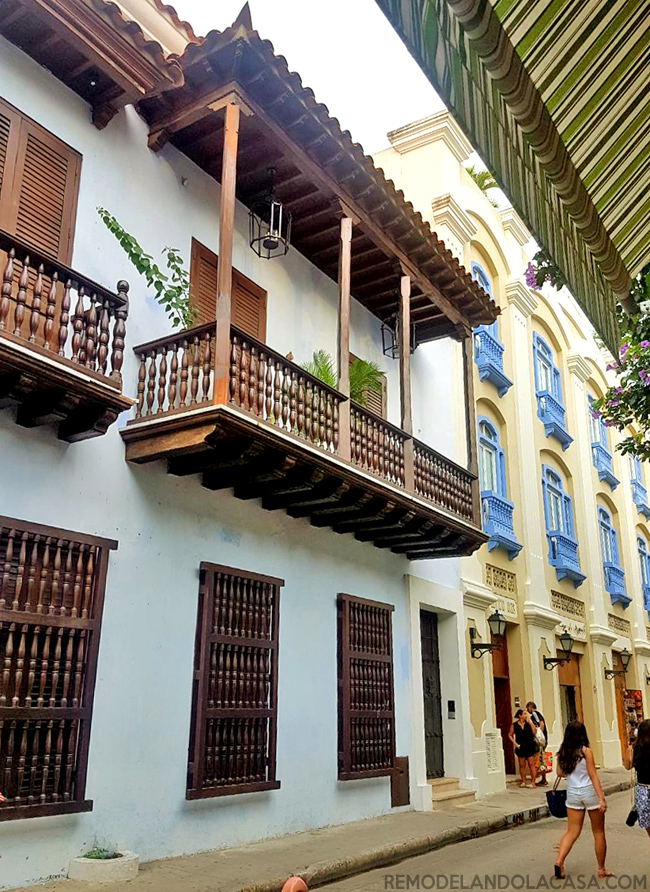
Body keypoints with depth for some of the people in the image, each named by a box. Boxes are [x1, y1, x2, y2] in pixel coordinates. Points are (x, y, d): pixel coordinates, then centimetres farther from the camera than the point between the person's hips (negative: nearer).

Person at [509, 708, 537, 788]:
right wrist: (514, 743, -5)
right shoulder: (514, 725, 1)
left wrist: (530, 721, -12)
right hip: (520, 747, 1)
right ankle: (523, 782, 16)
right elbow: (510, 735, 9)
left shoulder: (529, 723, 2)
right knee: (522, 765, 7)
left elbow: (534, 732, -11)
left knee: (531, 764, -2)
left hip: (529, 746, -1)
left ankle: (533, 782, 2)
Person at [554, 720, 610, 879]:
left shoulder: (562, 752, 0)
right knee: (599, 833, 13)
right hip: (589, 792, -4)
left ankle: (559, 861, -9)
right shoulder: (585, 751, -12)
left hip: (572, 793, 4)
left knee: (572, 831, 8)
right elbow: (593, 775, -15)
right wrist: (601, 798, -15)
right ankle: (601, 869, 21)